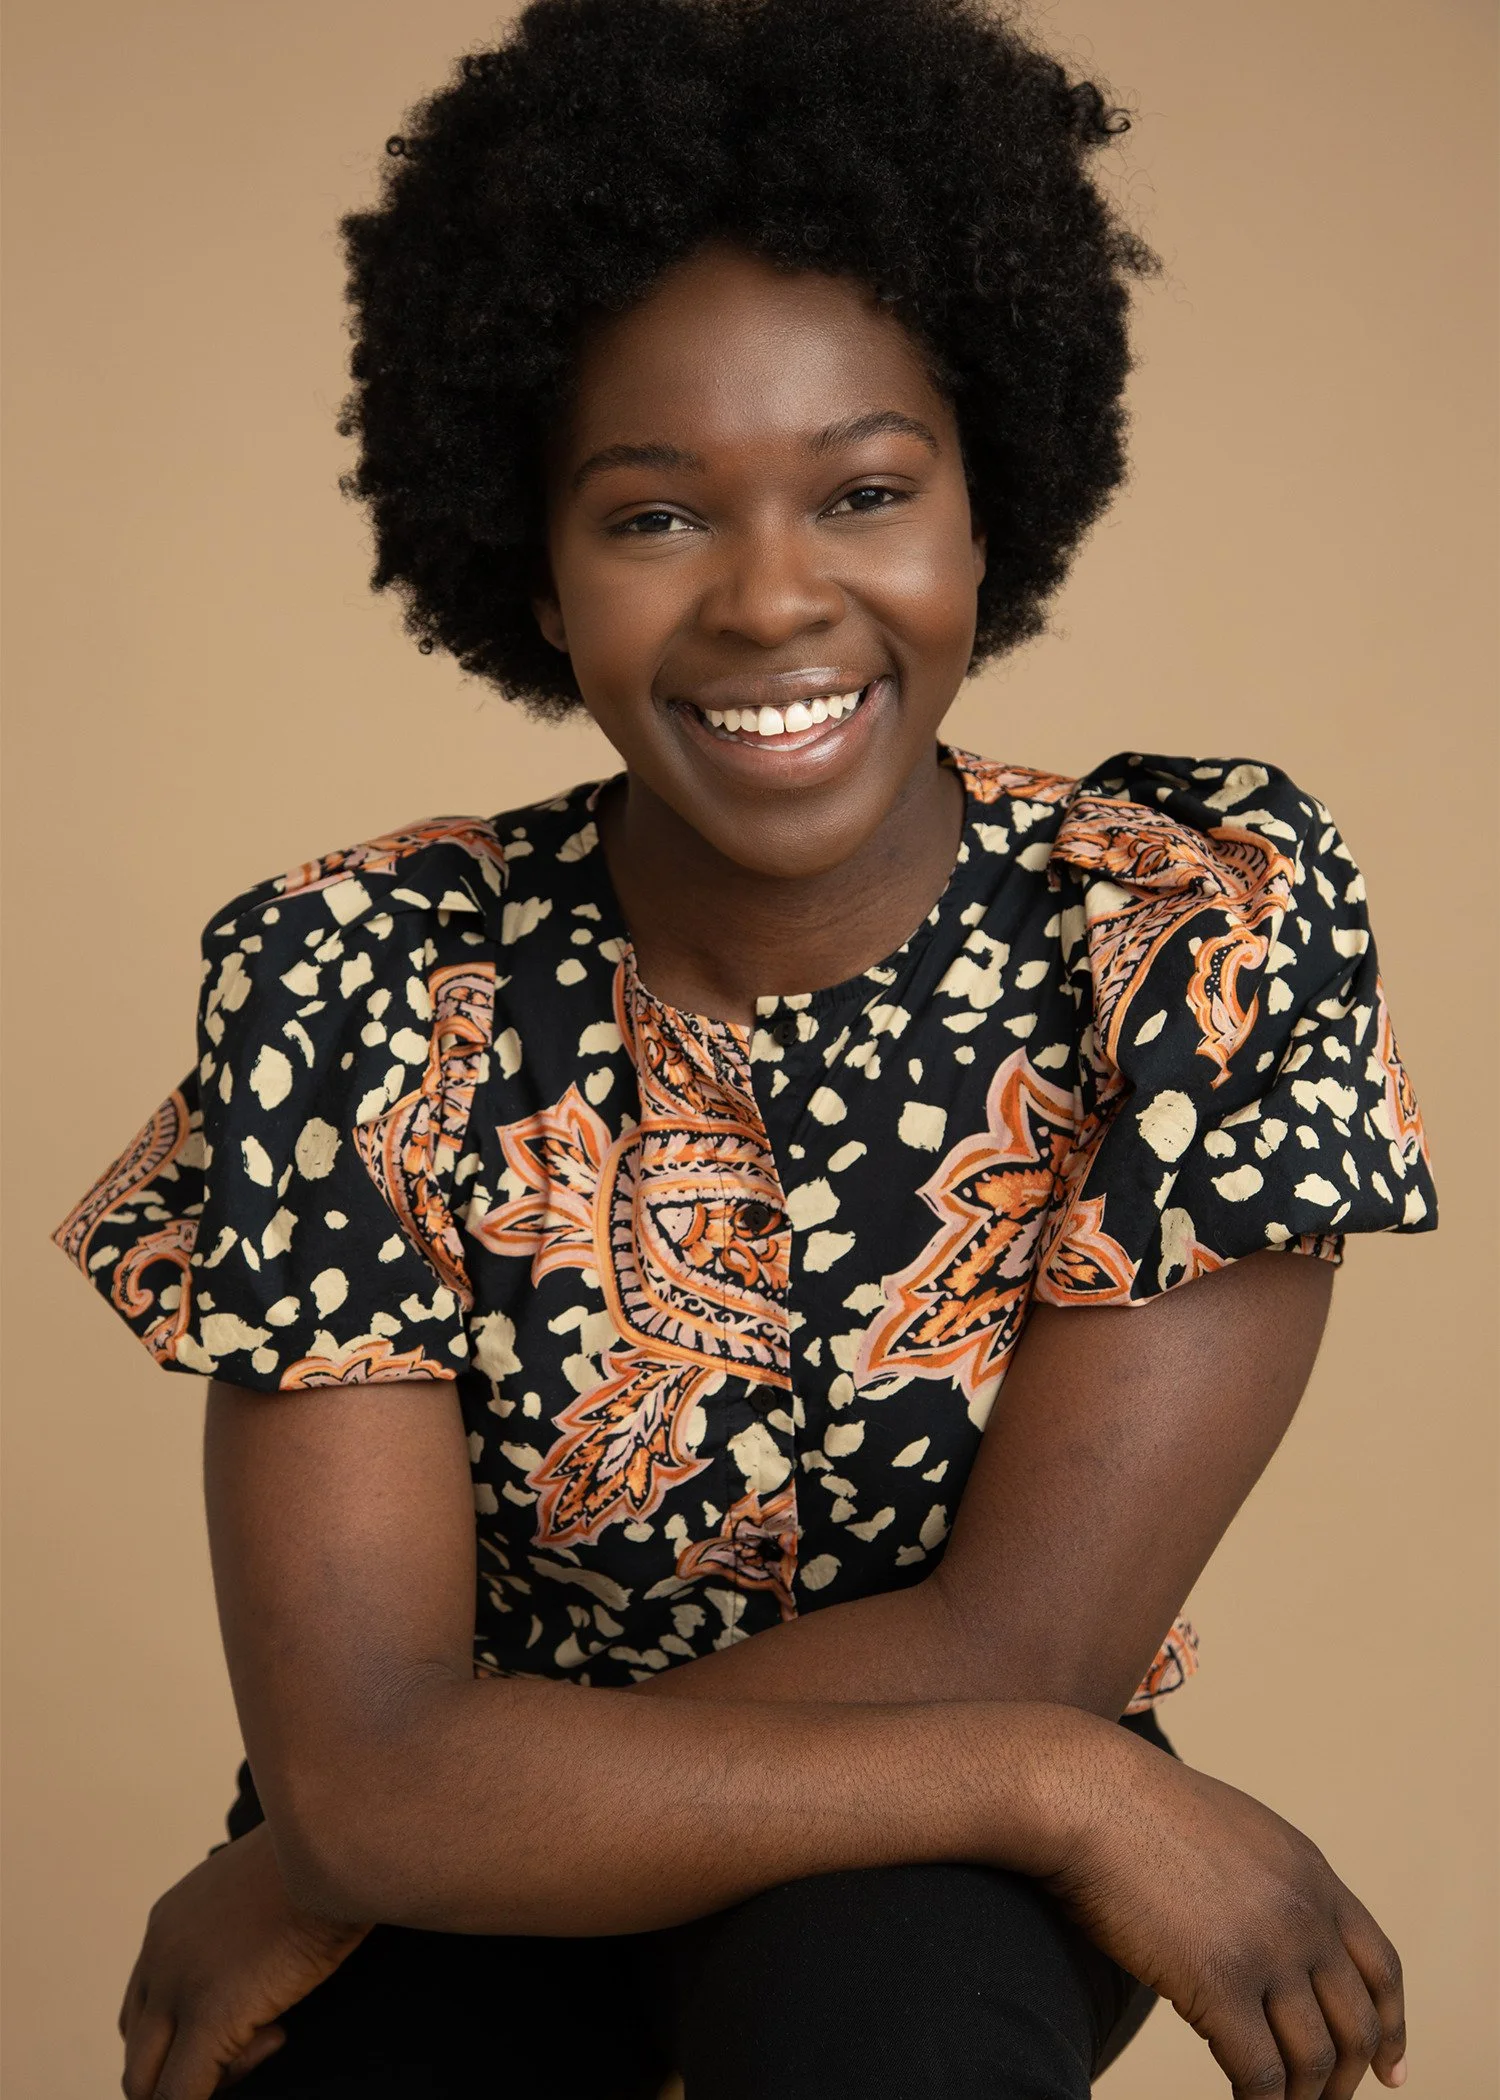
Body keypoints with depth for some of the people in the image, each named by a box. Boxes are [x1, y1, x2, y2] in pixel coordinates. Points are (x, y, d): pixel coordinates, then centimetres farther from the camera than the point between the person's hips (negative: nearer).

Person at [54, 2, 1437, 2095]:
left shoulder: (1211, 926, -17)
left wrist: (295, 1881, -16)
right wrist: (1067, 1792, -25)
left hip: (936, 1890, 0)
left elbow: (1010, 1650, -20)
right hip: (462, 1903, 1)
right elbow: (362, 1770, -21)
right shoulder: (357, 988, -16)